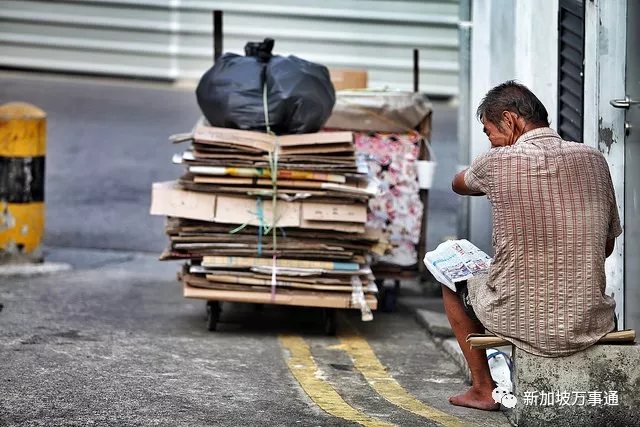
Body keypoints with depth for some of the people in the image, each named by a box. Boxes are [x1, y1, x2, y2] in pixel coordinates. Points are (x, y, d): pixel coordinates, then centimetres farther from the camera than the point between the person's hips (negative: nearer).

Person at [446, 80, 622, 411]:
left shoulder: (497, 163, -11)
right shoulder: (593, 160, 0)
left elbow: (459, 184, 14)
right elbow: (607, 246, 12)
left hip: (523, 327, -3)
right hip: (590, 327, 3)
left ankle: (483, 389, 32)